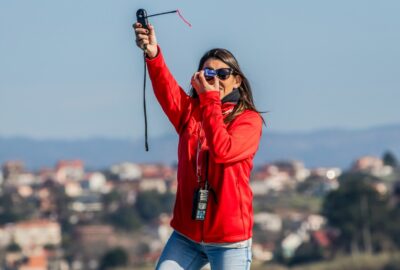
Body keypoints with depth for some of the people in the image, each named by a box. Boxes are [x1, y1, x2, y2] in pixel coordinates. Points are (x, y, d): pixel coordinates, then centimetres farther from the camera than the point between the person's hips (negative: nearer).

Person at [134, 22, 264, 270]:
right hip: (187, 233, 4)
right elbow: (167, 90, -14)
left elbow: (223, 151, -22)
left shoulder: (249, 119, -4)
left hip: (229, 239, -4)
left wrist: (210, 99, -19)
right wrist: (153, 55, -34)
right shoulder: (190, 111, 7)